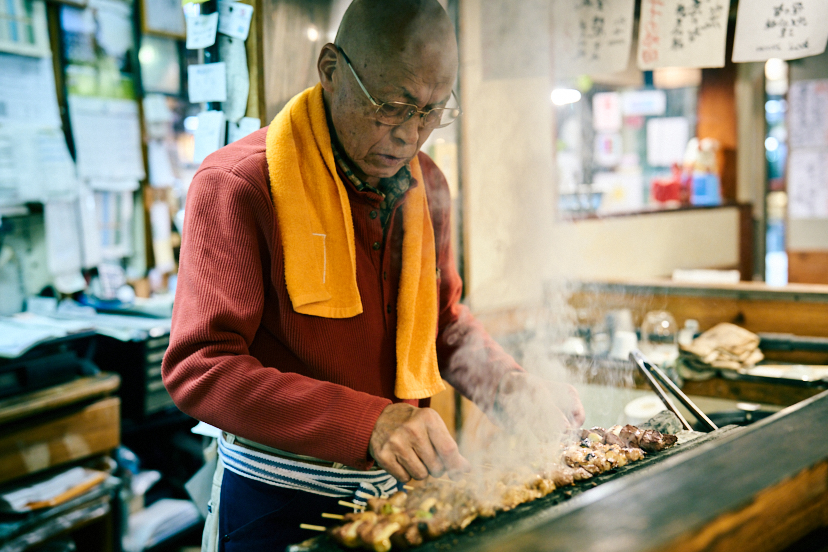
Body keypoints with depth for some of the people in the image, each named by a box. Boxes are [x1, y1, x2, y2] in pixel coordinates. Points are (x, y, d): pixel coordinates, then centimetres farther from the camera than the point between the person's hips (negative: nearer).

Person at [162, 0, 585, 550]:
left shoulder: (425, 185, 3)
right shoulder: (238, 184, -18)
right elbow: (199, 368, -24)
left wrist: (511, 388, -5)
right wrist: (367, 422, -35)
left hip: (397, 487, 6)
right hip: (279, 503, -5)